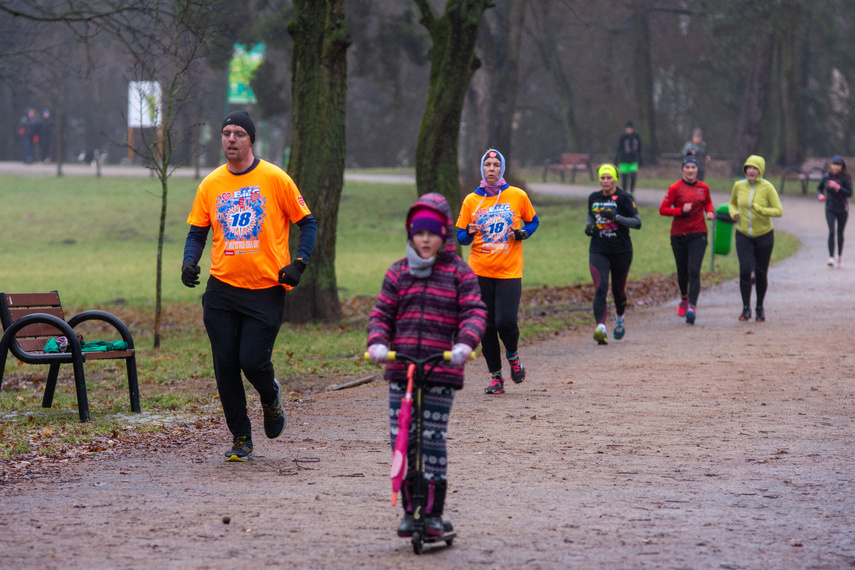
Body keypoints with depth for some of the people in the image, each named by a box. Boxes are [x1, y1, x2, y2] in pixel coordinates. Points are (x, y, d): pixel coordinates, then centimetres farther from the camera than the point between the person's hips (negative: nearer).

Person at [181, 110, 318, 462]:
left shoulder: (275, 179, -2)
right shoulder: (211, 185, 6)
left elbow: (307, 222, 4)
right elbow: (197, 232, 13)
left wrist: (299, 263, -10)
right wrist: (189, 262, -6)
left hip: (266, 290, -3)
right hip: (222, 290, 3)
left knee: (253, 361, -10)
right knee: (225, 367, 0)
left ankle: (271, 397, 25)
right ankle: (241, 439, 14)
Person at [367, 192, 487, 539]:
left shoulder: (460, 273, 4)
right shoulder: (398, 273, 12)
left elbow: (474, 312, -4)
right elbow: (382, 313, 10)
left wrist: (465, 343, -23)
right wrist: (377, 342, -10)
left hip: (442, 370, -3)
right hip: (400, 369, 3)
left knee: (433, 439, -6)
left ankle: (434, 513, 2)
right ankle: (409, 510, 13)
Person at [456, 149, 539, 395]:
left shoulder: (518, 196, 3)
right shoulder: (471, 200, 5)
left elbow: (533, 221, 16)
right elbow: (460, 236, 10)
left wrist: (522, 233, -5)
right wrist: (469, 234, -13)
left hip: (509, 272, -2)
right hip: (480, 271, 2)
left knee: (506, 322, -14)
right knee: (486, 326, 1)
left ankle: (513, 356, 19)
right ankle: (496, 377, 14)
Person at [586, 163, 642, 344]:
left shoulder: (623, 197, -8)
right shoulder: (594, 197, 6)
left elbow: (637, 222, -13)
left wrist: (615, 217, -24)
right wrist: (588, 225, 5)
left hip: (621, 251, -2)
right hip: (598, 251, 2)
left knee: (618, 290, 12)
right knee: (600, 288, -16)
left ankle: (619, 319, 42)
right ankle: (600, 328, -28)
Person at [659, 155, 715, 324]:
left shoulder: (703, 188, 5)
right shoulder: (675, 188, -4)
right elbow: (663, 209, -4)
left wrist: (710, 212, 3)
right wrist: (681, 210, -17)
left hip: (698, 235, 0)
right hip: (679, 235, 0)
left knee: (694, 271, -14)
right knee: (682, 272, 11)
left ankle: (692, 307, -22)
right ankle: (684, 298, 41)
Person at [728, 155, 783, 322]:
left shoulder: (768, 187, -13)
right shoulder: (739, 186, -4)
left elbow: (779, 211, -15)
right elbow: (732, 203, 14)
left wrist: (760, 209, -29)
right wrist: (733, 213, -9)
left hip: (764, 235, -1)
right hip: (744, 235, 1)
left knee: (761, 274, 6)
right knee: (745, 270, -15)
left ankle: (760, 307, 25)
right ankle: (746, 308, -7)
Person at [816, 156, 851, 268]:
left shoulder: (845, 179, -9)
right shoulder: (826, 177, -2)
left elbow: (849, 193, -16)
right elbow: (819, 188, 14)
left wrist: (838, 187, -28)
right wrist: (820, 195, -7)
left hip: (842, 209, 0)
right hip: (830, 209, 0)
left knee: (840, 233, 10)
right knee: (831, 232, -15)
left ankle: (840, 257, 28)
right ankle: (831, 257, -21)